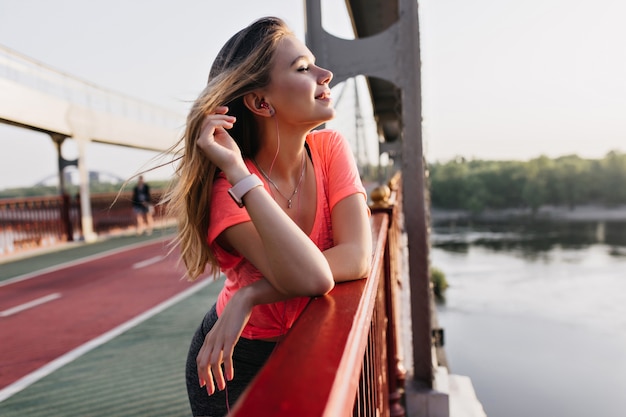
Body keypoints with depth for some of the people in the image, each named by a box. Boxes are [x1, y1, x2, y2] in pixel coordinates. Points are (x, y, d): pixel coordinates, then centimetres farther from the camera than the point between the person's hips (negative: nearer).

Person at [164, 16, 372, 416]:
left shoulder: (330, 148, -15)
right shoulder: (227, 190, -27)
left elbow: (358, 257, -26)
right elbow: (310, 278, -41)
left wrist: (251, 295, -33)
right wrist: (237, 171, -40)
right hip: (237, 360, -4)